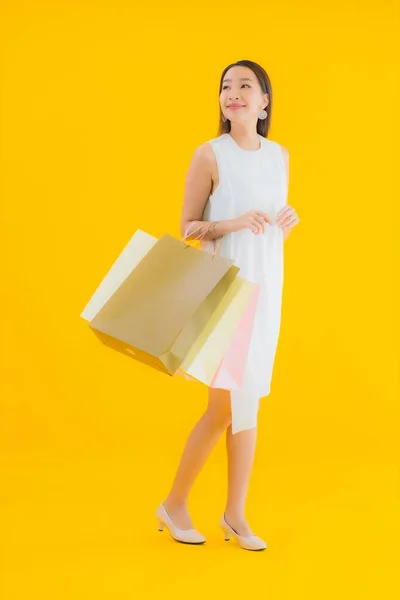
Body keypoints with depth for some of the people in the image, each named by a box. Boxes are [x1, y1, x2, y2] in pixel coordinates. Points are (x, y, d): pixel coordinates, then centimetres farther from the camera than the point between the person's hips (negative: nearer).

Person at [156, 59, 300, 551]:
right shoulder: (209, 155, -10)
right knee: (232, 405, -4)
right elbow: (186, 227, -7)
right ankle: (174, 505, 14)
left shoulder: (279, 156, 8)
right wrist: (233, 223, -23)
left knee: (246, 403, 8)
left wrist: (289, 221, -6)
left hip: (265, 289, 6)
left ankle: (235, 515, 18)